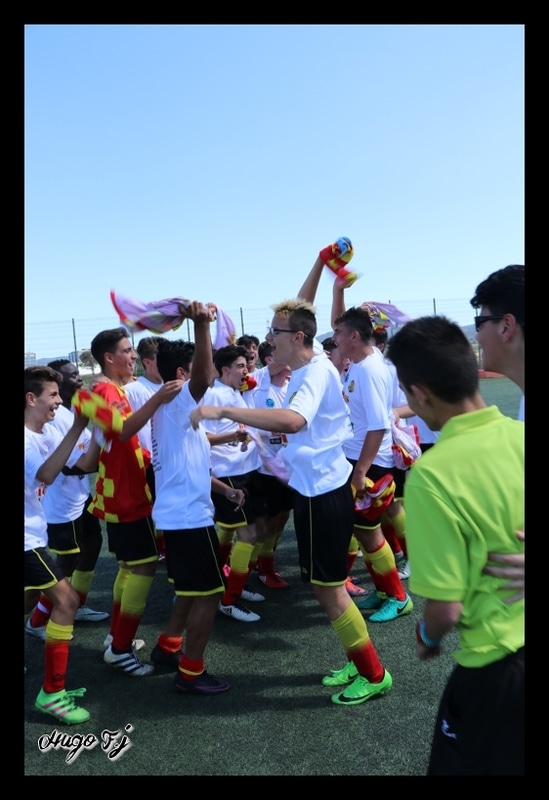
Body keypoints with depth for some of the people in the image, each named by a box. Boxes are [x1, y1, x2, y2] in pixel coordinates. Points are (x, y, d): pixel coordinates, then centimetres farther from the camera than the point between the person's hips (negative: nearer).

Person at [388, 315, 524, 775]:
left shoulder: (432, 474, -25)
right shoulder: (519, 435, -9)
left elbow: (446, 608, -19)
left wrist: (428, 637, 3)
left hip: (501, 667, -5)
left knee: (462, 765, 20)